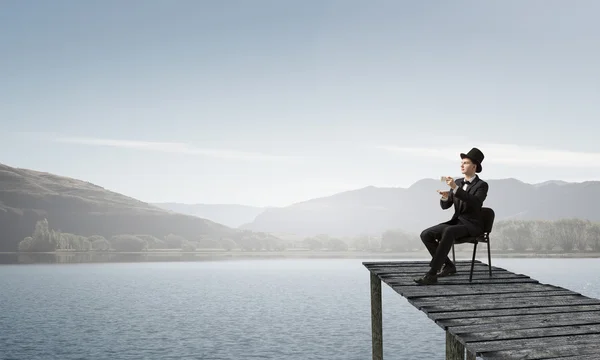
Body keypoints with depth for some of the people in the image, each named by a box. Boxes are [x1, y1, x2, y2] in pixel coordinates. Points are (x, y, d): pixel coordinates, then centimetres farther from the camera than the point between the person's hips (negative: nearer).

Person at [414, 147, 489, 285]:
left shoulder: (482, 185, -5)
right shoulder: (457, 182, 14)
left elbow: (475, 203, -26)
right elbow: (445, 205, 10)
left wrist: (455, 188, -31)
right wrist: (445, 196, -15)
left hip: (471, 225, -7)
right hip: (456, 222, 7)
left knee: (448, 232, -38)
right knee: (426, 234, -14)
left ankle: (432, 274, -38)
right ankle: (448, 265, 0)